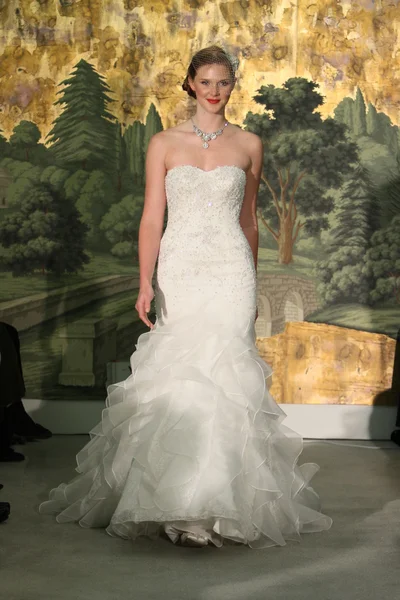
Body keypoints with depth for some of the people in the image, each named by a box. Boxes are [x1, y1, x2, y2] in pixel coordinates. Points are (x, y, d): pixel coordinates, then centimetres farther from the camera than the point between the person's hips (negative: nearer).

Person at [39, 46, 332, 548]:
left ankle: (219, 501, 1)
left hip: (231, 271, 0)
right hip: (179, 271, 0)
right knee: (179, 376, -4)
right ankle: (185, 503, 8)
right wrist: (145, 282, -8)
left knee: (221, 375, -8)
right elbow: (152, 218, 3)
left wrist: (252, 286, 19)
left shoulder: (248, 145, 9)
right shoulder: (164, 144, 6)